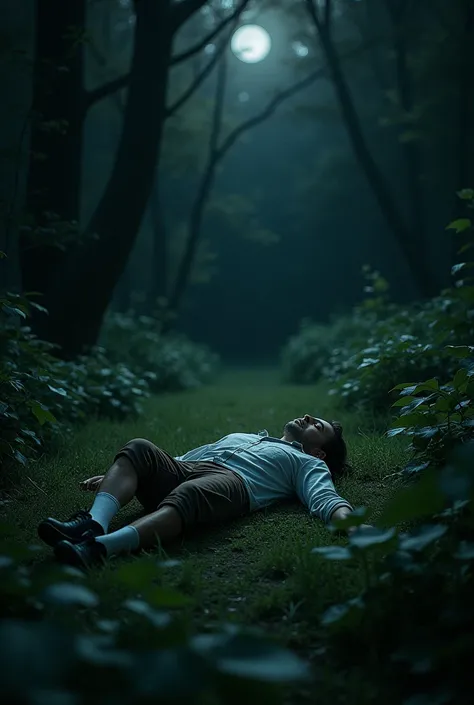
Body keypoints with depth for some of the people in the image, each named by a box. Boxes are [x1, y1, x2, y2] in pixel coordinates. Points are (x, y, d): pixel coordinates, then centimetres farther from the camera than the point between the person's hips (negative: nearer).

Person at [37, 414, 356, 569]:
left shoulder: (309, 464, 28)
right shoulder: (239, 436, 44)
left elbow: (325, 498, 4)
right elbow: (175, 462, 37)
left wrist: (348, 523, -21)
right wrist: (118, 475, 29)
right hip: (182, 469, 6)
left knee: (186, 496, -39)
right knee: (139, 448, -24)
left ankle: (100, 548, -58)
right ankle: (94, 523, -44)